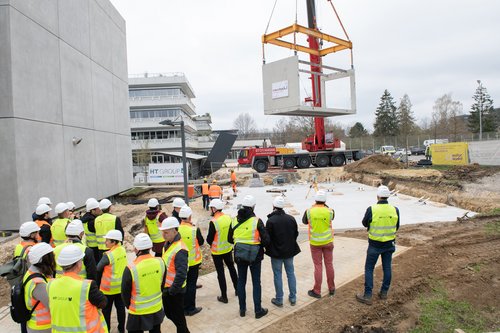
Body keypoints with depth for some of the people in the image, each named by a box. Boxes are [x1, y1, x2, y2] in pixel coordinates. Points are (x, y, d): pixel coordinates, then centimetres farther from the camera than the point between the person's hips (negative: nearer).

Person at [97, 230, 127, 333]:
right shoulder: (123, 250, -5)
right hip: (121, 285, 6)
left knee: (106, 309, 13)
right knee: (120, 307, 17)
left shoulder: (108, 255, -23)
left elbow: (98, 269, -12)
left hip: (109, 287, -6)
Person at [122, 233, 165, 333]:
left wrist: (129, 306, 10)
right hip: (157, 309, 4)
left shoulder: (131, 269, -25)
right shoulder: (160, 262, -12)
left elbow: (125, 292, -9)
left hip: (139, 312, -4)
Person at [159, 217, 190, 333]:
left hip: (175, 290, -9)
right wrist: (164, 286, 17)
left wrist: (173, 290, -22)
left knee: (177, 316, 6)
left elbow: (181, 273, -30)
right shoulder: (168, 243, 4)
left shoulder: (180, 250, -27)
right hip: (166, 288, 10)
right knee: (169, 313, 23)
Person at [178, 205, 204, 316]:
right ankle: (191, 309, 17)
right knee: (191, 285, 9)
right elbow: (201, 242, -4)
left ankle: (183, 308, 28)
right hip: (193, 261, -3)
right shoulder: (195, 230, -20)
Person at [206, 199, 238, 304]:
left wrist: (211, 244, 5)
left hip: (217, 251, -5)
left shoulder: (213, 222, -23)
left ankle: (224, 296, 16)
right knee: (232, 268, 23)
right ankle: (237, 289, 36)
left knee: (220, 272, 7)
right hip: (228, 248, 5)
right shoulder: (228, 217, -7)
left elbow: (209, 239, -16)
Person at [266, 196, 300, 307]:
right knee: (291, 273, 15)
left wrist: (269, 248, 5)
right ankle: (293, 298, 25)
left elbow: (267, 238, -14)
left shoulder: (270, 221, -19)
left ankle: (279, 300, 17)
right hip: (290, 251, 4)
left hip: (276, 252, -4)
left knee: (277, 275, 7)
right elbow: (296, 234, 6)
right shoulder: (291, 218, -4)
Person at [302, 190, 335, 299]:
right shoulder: (329, 211, -13)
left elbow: (304, 221, 6)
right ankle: (331, 288, 27)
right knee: (329, 264, 14)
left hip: (315, 243, -1)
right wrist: (325, 206, 12)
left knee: (318, 266, 6)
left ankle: (317, 291, 13)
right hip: (327, 242, 1)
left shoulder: (309, 211, -14)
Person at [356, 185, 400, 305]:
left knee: (369, 268, 7)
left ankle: (367, 296, 9)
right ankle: (384, 293, 28)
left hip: (375, 244, -3)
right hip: (389, 244, 4)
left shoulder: (372, 209, -20)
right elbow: (396, 227, 5)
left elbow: (365, 223, -4)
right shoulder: (395, 210, -9)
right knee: (387, 268, 16)